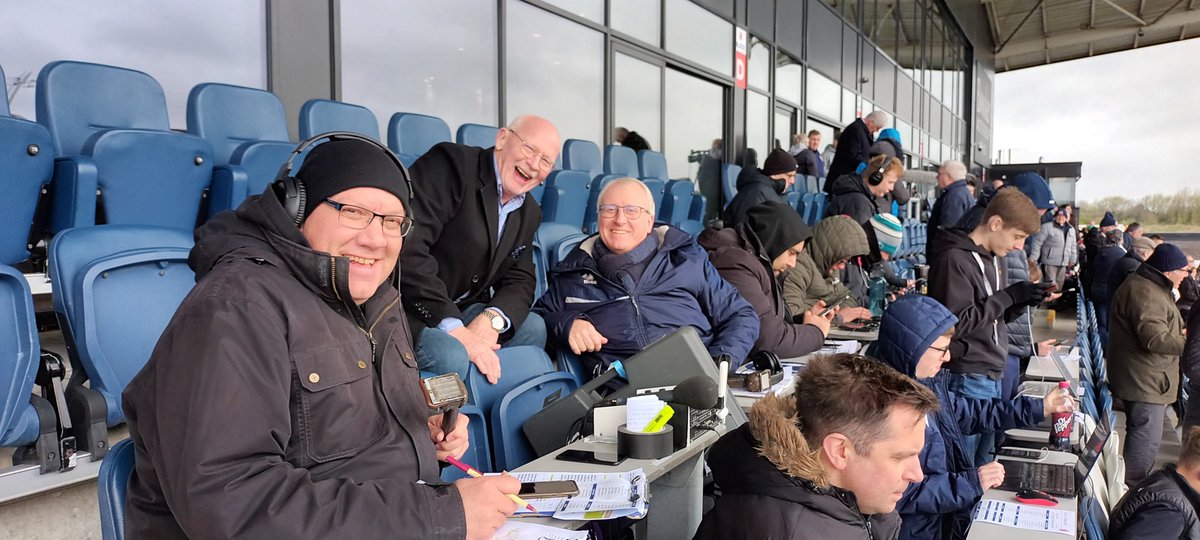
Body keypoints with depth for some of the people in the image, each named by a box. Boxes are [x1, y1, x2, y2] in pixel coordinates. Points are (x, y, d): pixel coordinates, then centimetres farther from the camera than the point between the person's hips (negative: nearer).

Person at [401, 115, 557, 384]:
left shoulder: (530, 213, 13)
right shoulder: (452, 163, -15)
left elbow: (520, 281, 8)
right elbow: (408, 246, -25)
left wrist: (492, 319, -17)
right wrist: (453, 329, -29)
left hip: (462, 310, 8)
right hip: (407, 306, -8)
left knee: (533, 327, -6)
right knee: (451, 356, -33)